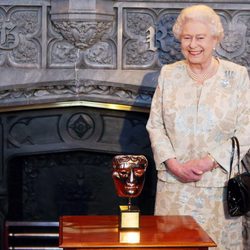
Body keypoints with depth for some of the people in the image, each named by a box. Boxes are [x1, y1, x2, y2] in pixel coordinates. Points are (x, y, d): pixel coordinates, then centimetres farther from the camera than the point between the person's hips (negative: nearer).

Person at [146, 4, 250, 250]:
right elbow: (155, 125, 5)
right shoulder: (168, 74, 6)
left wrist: (207, 162, -13)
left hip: (219, 182, -1)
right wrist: (174, 164, -9)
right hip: (174, 183, 2)